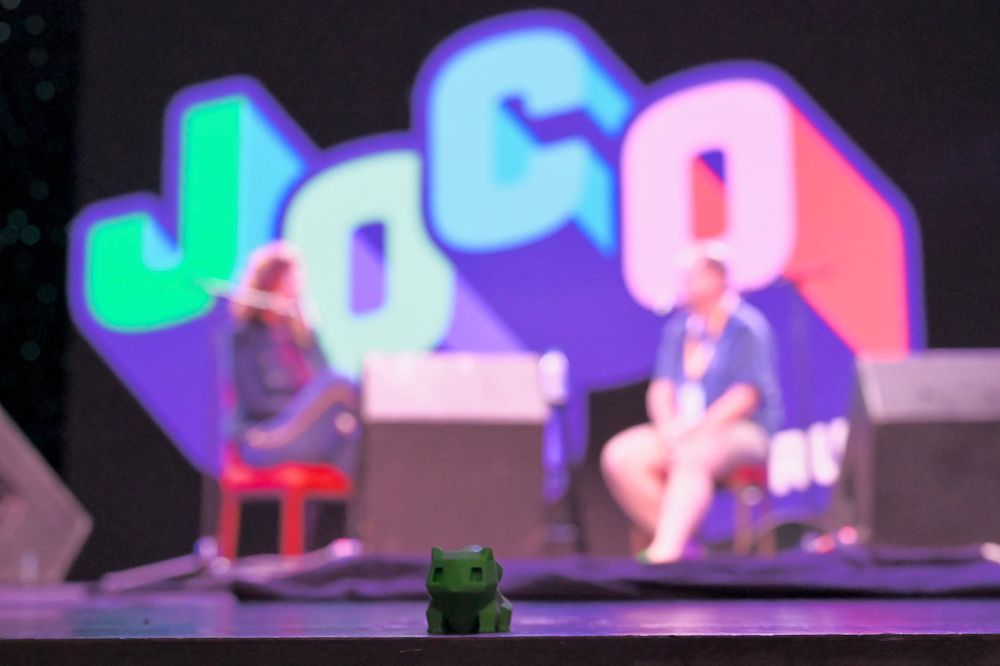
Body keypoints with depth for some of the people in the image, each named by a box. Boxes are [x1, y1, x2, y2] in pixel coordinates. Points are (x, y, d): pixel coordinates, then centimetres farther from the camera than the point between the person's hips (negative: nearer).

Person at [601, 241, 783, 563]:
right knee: (620, 456, -19)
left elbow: (746, 394, -14)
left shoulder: (748, 328, -5)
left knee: (691, 456, -39)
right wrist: (668, 424, -12)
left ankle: (666, 548, -48)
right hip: (683, 430, 7)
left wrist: (698, 428, -21)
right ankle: (679, 542, -19)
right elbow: (662, 386, 9)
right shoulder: (679, 326, 14)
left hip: (742, 430, -6)